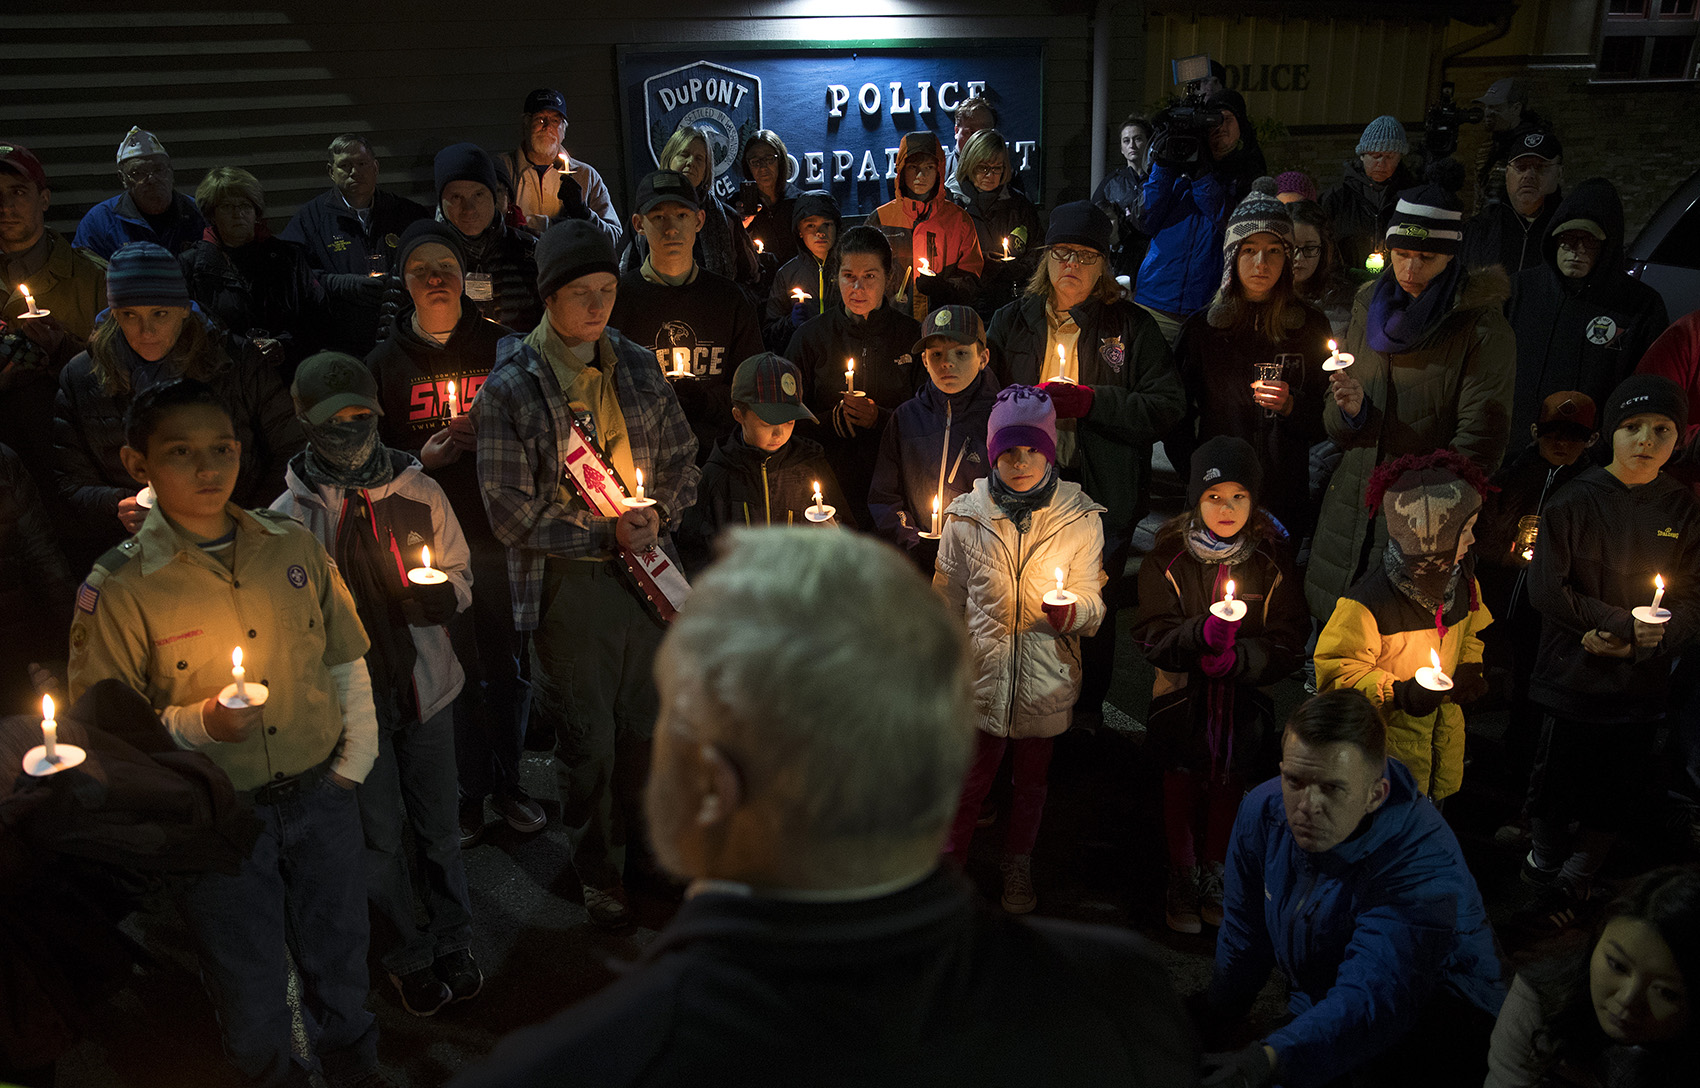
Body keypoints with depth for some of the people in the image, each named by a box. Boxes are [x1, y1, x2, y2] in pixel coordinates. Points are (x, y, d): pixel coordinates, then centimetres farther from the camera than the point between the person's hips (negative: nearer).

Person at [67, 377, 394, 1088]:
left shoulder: (293, 547, -3)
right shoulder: (119, 587, -13)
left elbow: (347, 664, 6)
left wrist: (353, 763, 3)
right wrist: (198, 724, -24)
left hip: (321, 796, 3)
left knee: (339, 950, 22)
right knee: (249, 982, 16)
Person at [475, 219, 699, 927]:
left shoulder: (637, 366, 4)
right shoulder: (509, 388, -10)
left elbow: (682, 461, 13)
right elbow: (512, 514, -12)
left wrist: (658, 515, -6)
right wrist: (606, 534, -16)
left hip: (643, 569, 4)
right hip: (565, 584, -4)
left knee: (645, 728, 16)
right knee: (588, 742, 8)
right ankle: (597, 873, 30)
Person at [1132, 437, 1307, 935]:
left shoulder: (1273, 558, -6)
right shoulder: (1168, 556, -9)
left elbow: (1290, 640, -6)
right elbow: (1152, 635, -12)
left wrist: (1238, 657, -24)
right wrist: (1202, 633, -31)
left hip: (1244, 701, 1)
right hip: (1182, 699, -1)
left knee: (1228, 790, 14)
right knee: (1181, 788, 10)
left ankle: (1215, 877, 37)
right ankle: (1182, 881, 32)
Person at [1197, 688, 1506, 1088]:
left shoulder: (1423, 865, -30)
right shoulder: (1262, 812, -11)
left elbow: (1372, 1000, -43)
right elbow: (1243, 940, 6)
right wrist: (1207, 1022, 8)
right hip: (1317, 1016, 5)